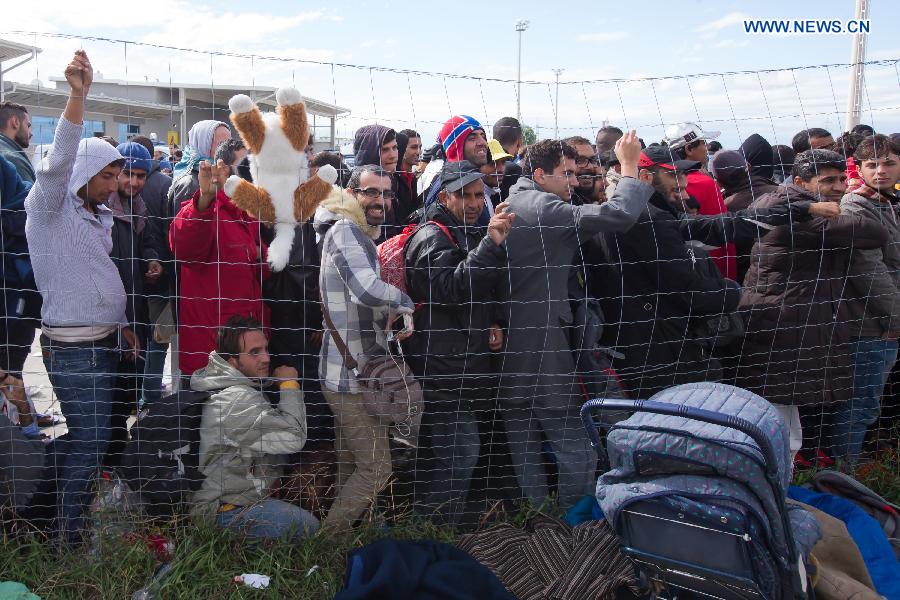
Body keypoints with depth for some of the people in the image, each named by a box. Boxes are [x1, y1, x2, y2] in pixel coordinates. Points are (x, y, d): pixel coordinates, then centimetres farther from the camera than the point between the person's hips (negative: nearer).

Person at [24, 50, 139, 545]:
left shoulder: (98, 215, 16)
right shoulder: (50, 207, -8)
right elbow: (57, 163, -27)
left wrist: (120, 325, 18)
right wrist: (77, 96, -38)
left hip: (103, 341, 8)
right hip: (72, 347, -8)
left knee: (94, 436, 12)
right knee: (89, 437, -6)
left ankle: (82, 516, 24)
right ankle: (68, 536, 6)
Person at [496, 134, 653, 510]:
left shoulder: (508, 206, 15)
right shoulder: (543, 207, -13)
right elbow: (619, 215, -21)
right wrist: (629, 165, -9)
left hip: (507, 350, 9)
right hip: (542, 351, -9)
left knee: (523, 450, 14)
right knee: (577, 452, 1)